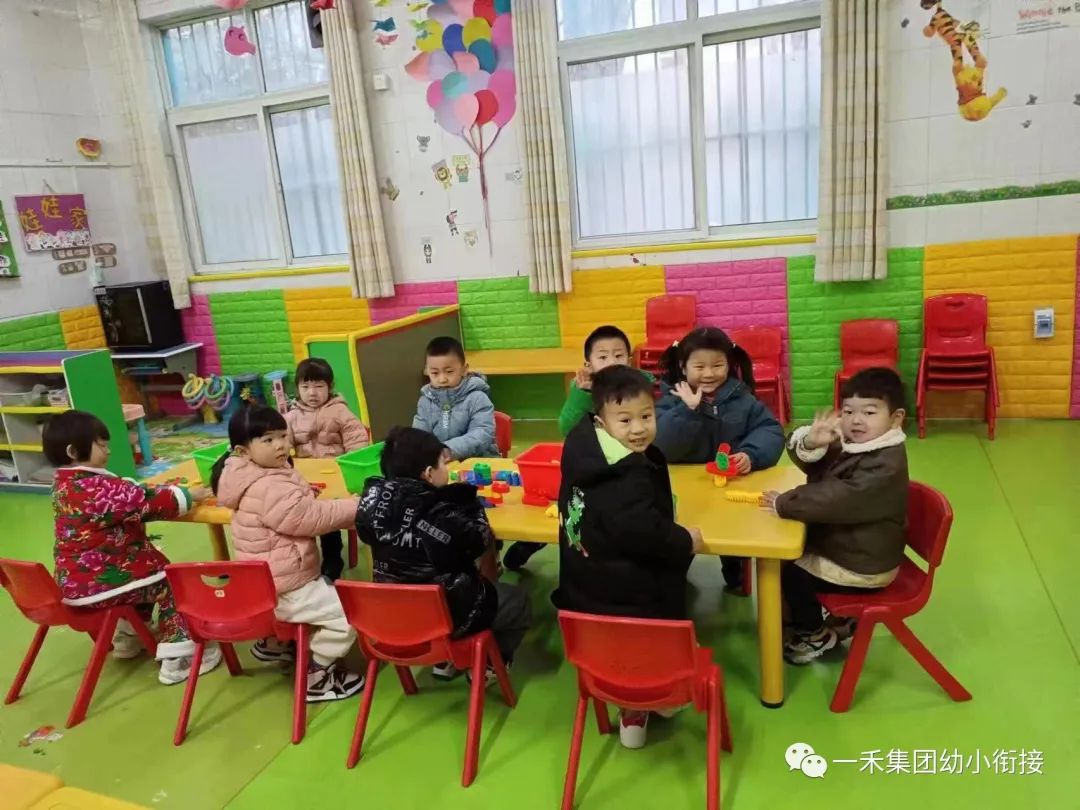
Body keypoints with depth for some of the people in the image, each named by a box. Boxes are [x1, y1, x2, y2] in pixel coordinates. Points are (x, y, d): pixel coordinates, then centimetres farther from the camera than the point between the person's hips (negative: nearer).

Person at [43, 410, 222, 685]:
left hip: (74, 578, 10)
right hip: (95, 583, -10)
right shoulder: (97, 488, -26)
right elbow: (146, 502, -23)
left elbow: (127, 496, 12)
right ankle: (177, 660, 3)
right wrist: (188, 495, -10)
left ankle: (127, 637, 41)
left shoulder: (65, 483, 5)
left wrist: (153, 491, 2)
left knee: (147, 566, 28)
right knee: (169, 581, 2)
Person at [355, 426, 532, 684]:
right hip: (448, 617, -6)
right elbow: (484, 542, -13)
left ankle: (445, 660, 34)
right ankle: (487, 666, 30)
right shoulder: (445, 516, -31)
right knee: (519, 602, 19)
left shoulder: (376, 500, -16)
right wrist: (469, 501, 0)